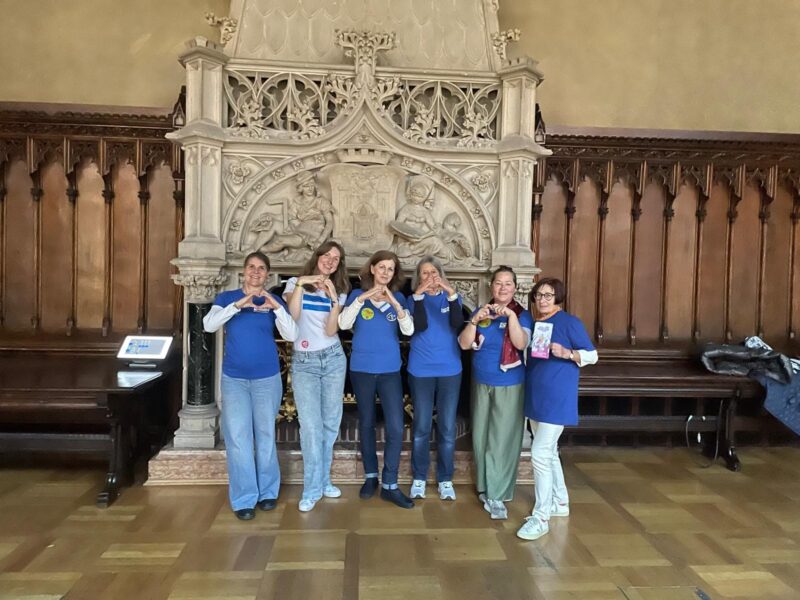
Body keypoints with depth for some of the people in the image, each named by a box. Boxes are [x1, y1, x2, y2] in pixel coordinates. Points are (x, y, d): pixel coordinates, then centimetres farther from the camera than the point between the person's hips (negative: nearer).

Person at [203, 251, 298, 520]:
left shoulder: (274, 301, 3)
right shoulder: (227, 297, 3)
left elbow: (291, 335, -10)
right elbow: (209, 325, -14)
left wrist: (276, 306, -23)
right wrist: (238, 304, -25)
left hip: (267, 378, 0)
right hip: (234, 378, 0)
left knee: (265, 435, 9)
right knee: (237, 437, -1)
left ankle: (267, 491, 23)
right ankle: (244, 499, 9)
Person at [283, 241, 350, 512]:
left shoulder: (338, 291, 8)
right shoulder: (295, 283, 3)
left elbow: (331, 331, -6)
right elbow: (292, 315, -16)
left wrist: (334, 299, -16)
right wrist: (300, 284, -20)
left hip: (333, 359, 3)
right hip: (303, 362, -3)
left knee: (330, 422, 8)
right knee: (310, 424, -9)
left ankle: (323, 481, 23)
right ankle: (312, 488, 2)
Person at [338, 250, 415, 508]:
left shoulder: (398, 298, 4)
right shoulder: (357, 295, 1)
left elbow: (409, 330, -9)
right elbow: (343, 324, -13)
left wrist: (394, 303, -21)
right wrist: (362, 298, -21)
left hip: (390, 371, 1)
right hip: (362, 370, 0)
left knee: (396, 428, -5)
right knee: (366, 424, 12)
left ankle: (390, 485, 8)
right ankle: (370, 476, 29)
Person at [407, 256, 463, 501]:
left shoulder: (451, 297, 4)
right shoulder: (415, 299, 2)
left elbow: (457, 324, -14)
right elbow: (419, 327, -16)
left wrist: (451, 294, -24)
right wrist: (419, 296, -23)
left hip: (450, 370, 1)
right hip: (421, 371, -1)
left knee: (447, 428, 6)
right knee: (421, 427, 7)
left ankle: (445, 479, 20)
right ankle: (419, 478, 21)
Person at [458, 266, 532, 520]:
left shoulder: (522, 314, -5)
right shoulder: (480, 312, 3)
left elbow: (521, 343, -22)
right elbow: (464, 344, -6)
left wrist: (511, 315, -32)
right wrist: (475, 321, -21)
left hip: (509, 385, -3)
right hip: (481, 383, 4)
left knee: (502, 439, -2)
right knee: (481, 437, 12)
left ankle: (496, 495, 6)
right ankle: (486, 486, 29)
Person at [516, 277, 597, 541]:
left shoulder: (570, 322, -8)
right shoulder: (534, 323, 11)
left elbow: (592, 355, -9)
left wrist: (567, 353, -24)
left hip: (558, 399, -8)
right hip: (536, 397, 8)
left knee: (540, 454, -11)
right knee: (549, 452, 18)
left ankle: (540, 517, 0)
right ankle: (560, 503, 34)